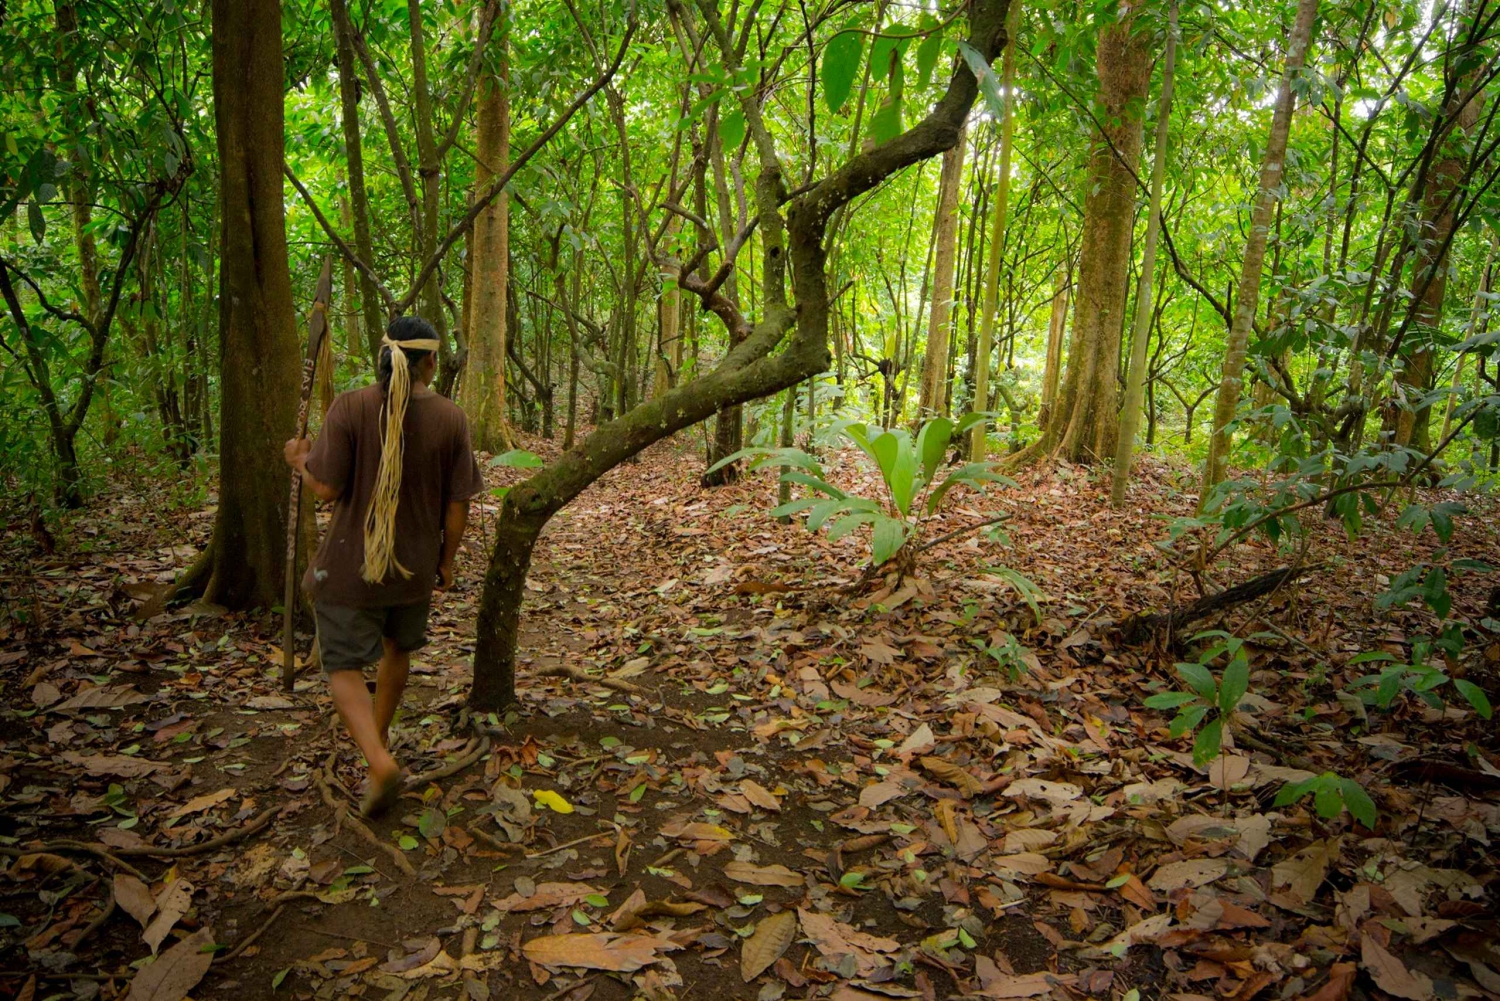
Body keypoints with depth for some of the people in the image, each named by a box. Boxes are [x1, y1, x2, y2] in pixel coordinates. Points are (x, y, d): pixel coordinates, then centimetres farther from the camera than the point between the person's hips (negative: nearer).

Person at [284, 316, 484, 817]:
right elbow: (458, 504, -6)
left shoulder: (350, 407, -15)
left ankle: (379, 760, -11)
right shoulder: (450, 418, -9)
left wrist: (300, 460, 7)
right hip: (416, 568, 3)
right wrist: (446, 560, 9)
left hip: (351, 567, -3)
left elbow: (327, 488, -15)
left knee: (344, 666, 7)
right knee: (398, 648, 26)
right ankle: (379, 734, 45)